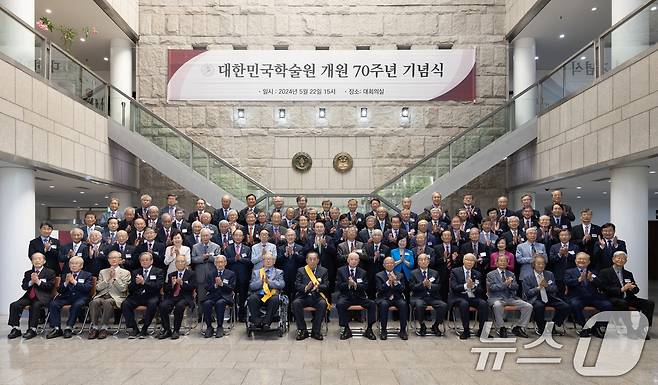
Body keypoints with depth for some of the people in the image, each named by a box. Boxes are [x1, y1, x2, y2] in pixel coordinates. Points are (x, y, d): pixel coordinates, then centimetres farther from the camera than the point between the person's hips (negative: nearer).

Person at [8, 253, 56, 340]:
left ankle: (32, 330, -25)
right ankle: (16, 329, -9)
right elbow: (24, 286, 12)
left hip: (42, 297, -5)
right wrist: (31, 282, -8)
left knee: (35, 306, -34)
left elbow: (50, 286, -5)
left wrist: (38, 281, -14)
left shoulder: (50, 272, 5)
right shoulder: (28, 273, 21)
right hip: (29, 296, 5)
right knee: (14, 305, -17)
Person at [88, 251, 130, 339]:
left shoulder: (126, 273, 10)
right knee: (94, 302, -31)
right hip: (102, 296, 3)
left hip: (117, 297, -3)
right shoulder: (102, 272, 21)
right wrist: (108, 278, -3)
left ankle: (104, 328, -28)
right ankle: (95, 327, -23)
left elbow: (123, 289, -3)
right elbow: (98, 288, 9)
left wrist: (115, 277, -5)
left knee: (107, 302, -36)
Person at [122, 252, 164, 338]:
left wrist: (143, 282, -17)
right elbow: (130, 289, 13)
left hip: (151, 296, -4)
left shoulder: (158, 272, 8)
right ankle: (134, 329, -13)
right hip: (137, 296, 4)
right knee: (125, 304, -23)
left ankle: (144, 329, -21)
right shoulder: (135, 272, 20)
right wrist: (135, 283, -9)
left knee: (152, 304, -35)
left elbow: (158, 286, -8)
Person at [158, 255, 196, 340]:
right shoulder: (171, 275, 20)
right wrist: (172, 284, -8)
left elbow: (193, 287, -6)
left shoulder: (191, 274, 9)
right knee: (162, 306, -26)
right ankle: (166, 330, -12)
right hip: (172, 297, 4)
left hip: (185, 297, -4)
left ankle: (176, 331, -20)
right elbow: (165, 290, 13)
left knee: (179, 306, -35)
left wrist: (182, 283, -19)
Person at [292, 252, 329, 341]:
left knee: (323, 303, -32)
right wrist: (306, 288, -20)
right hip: (304, 296, 0)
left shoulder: (323, 271, 12)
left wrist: (318, 287, -19)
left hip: (317, 297, 0)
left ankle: (316, 331, -17)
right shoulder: (301, 270, 11)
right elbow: (297, 285, 1)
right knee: (295, 303, -30)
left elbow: (326, 286, 3)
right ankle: (302, 330, -16)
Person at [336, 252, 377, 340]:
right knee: (339, 304, -33)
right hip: (346, 296, -2)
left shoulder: (363, 272, 12)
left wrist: (355, 284, -17)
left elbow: (365, 286, 1)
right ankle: (346, 329, -17)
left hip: (360, 297, 2)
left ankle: (369, 329, -10)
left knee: (372, 304, -23)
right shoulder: (341, 270, 7)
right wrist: (348, 284, -19)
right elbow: (338, 285, -1)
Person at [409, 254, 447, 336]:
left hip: (433, 297, 3)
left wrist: (430, 285, -15)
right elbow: (413, 287, -4)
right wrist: (422, 284, -19)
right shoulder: (414, 273, 9)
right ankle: (422, 326, -9)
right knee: (419, 305, -35)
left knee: (444, 306, -25)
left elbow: (438, 286, 5)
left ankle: (435, 326, -1)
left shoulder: (435, 273, 16)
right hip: (419, 297, -2)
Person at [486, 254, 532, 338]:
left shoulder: (511, 274, 21)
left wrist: (509, 284, -13)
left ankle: (518, 328, -4)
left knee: (528, 306, -15)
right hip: (497, 298, -5)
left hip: (511, 298, 5)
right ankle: (501, 328, -20)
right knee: (497, 305, -40)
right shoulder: (490, 274, 8)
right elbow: (492, 287, -7)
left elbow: (516, 287, 9)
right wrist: (504, 284, -17)